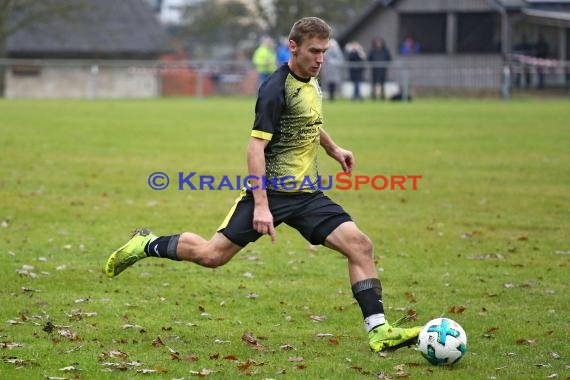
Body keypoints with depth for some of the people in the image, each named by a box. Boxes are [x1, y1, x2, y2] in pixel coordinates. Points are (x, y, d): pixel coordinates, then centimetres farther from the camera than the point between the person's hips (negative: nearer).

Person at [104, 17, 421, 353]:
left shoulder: (311, 83, 11)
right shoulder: (277, 88, -15)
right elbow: (256, 145, -21)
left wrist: (334, 149, 31)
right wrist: (261, 205, -26)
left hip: (307, 195, 7)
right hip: (272, 191, -7)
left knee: (360, 245, -9)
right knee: (212, 255, -6)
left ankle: (378, 330, -8)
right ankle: (147, 245, 20)